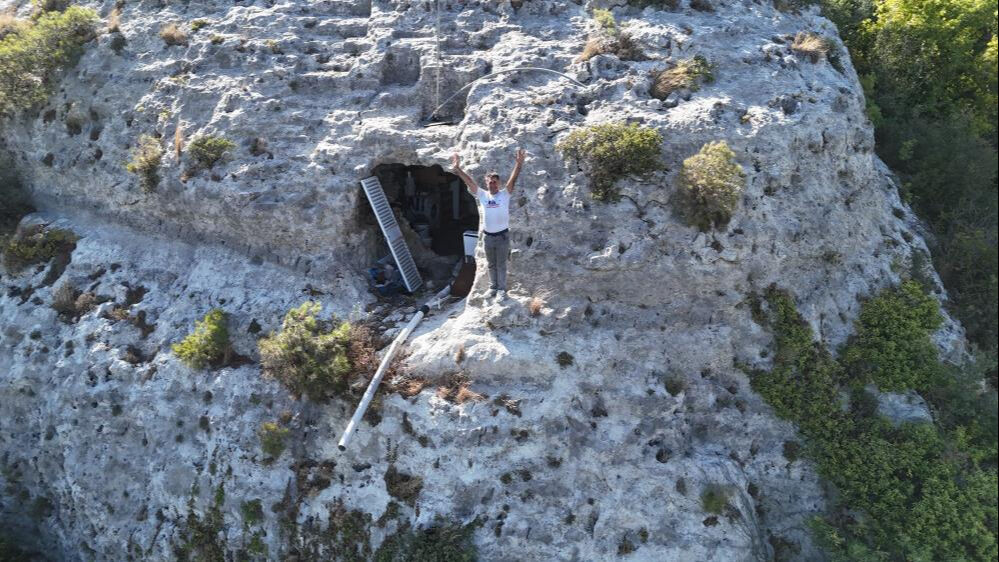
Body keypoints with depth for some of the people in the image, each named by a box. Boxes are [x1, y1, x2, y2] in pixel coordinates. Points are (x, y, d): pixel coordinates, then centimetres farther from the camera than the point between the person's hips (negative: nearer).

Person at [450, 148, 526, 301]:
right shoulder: (482, 195, 1)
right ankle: (493, 287, 30)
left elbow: (512, 180, -20)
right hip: (488, 236, 3)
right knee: (491, 265, 17)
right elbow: (469, 182, -6)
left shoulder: (504, 194, -6)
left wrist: (518, 165, -35)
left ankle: (502, 290, 17)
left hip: (502, 235, -3)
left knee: (501, 265, 7)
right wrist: (457, 168, -16)